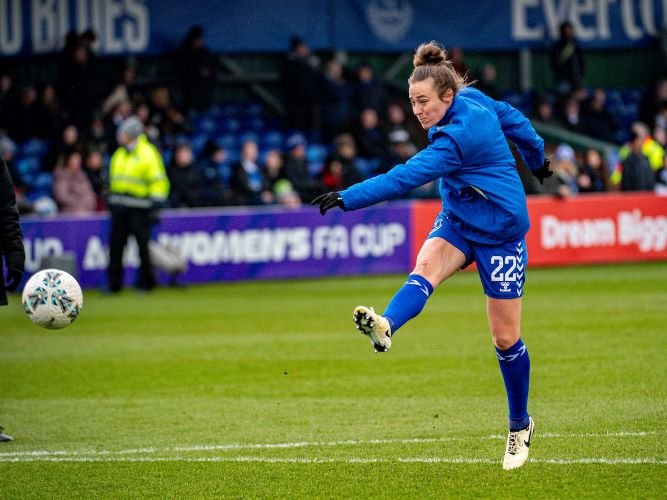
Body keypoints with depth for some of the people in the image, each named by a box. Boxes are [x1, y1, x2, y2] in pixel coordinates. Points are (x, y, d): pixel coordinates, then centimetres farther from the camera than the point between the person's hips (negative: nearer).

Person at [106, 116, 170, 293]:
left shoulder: (148, 154, -7)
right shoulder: (119, 155, 15)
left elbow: (159, 181, -8)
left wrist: (155, 202, -14)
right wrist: (110, 199, 21)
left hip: (139, 208, -7)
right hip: (119, 208, 7)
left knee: (143, 245, -3)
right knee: (116, 244, 4)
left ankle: (146, 282, 7)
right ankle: (114, 283, 10)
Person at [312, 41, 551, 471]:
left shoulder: (460, 136, -29)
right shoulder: (472, 98, -4)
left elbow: (406, 177, -34)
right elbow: (514, 120, 14)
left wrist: (348, 198, -39)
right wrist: (537, 158, 33)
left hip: (500, 230, -8)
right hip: (458, 220, 8)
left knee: (506, 339, 1)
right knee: (426, 266, -27)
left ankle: (520, 426, 21)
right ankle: (386, 327, -56)